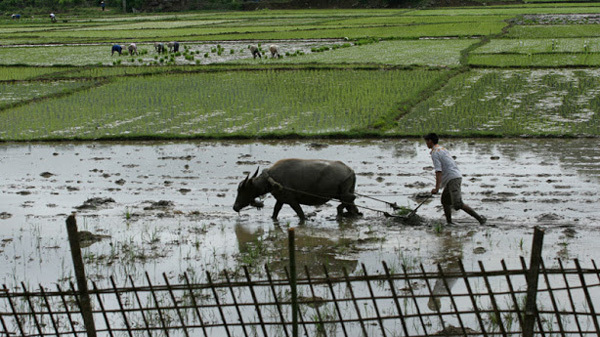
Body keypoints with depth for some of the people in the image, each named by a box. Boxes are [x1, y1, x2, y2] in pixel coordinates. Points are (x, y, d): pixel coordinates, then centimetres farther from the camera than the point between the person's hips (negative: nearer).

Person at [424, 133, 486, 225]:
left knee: (458, 204, -16)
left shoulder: (435, 153, -8)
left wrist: (437, 188, -21)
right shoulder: (442, 149, 21)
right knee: (445, 200, 18)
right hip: (457, 176, 10)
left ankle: (480, 218, -17)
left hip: (452, 179, -10)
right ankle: (449, 222, 17)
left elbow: (438, 171, -18)